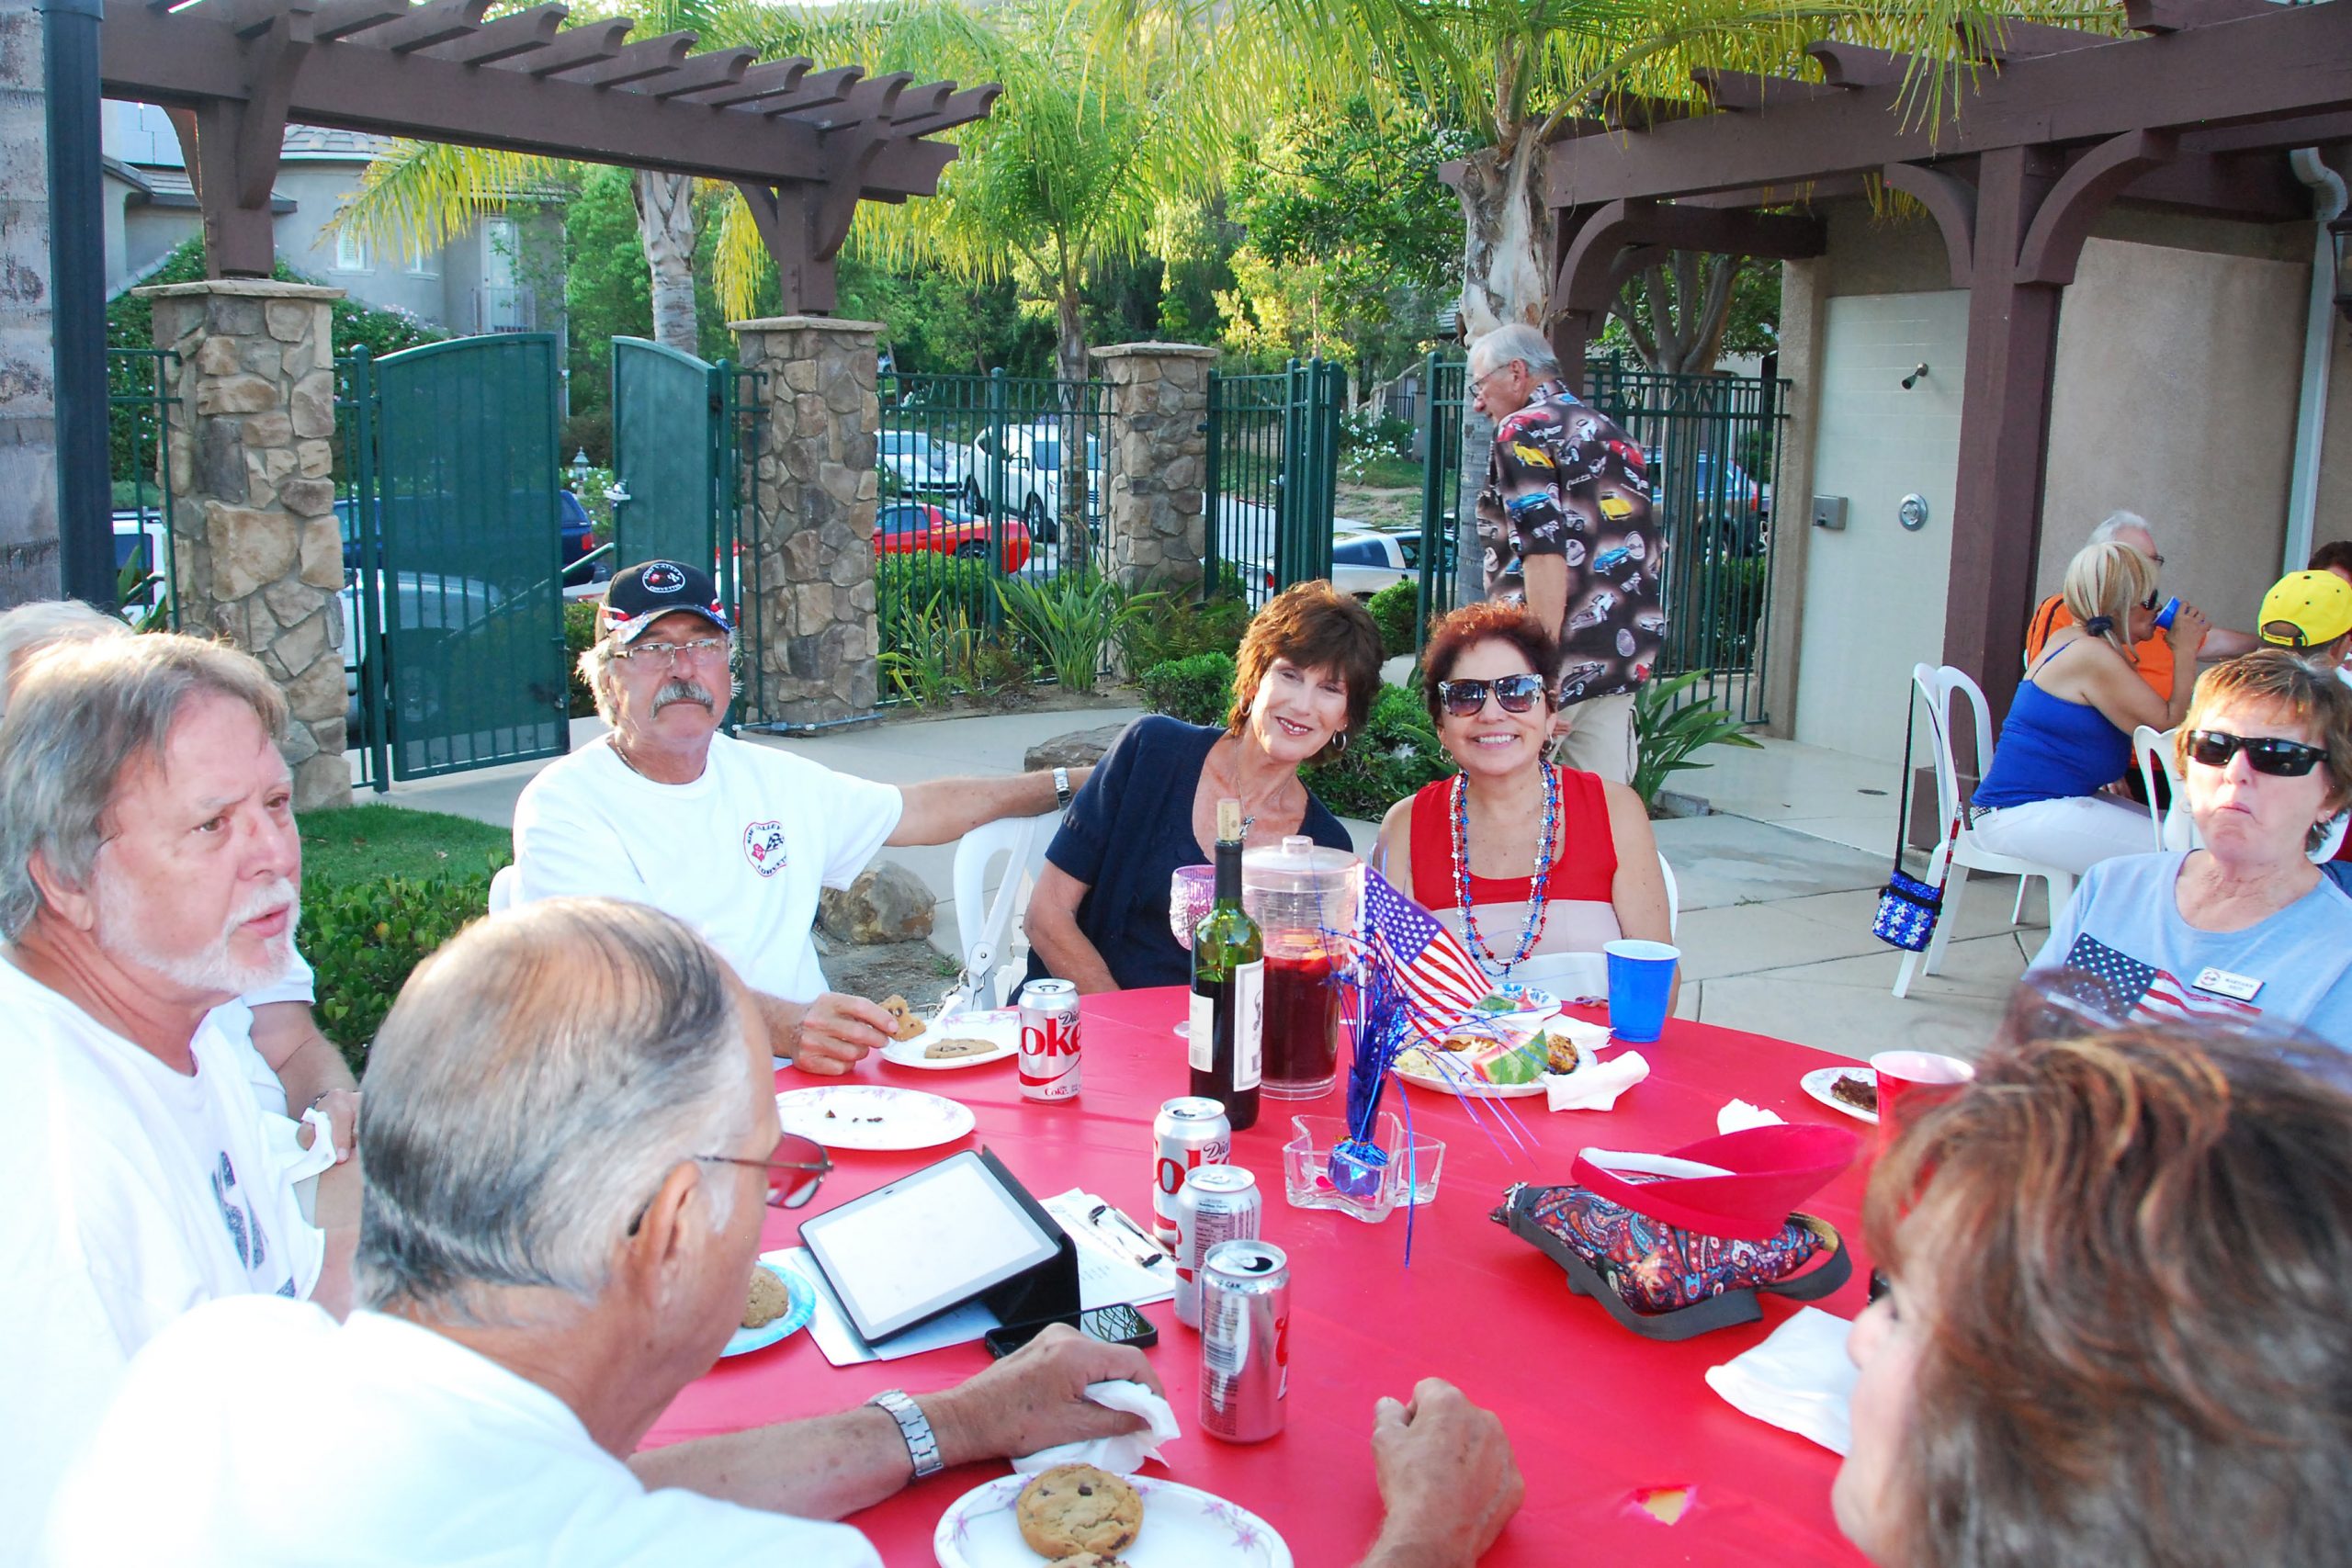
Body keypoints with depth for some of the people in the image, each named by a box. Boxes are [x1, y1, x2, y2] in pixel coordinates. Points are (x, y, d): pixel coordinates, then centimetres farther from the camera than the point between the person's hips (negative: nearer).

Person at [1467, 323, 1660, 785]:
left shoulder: (1523, 431, -7)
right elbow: (1651, 553, 21)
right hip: (1625, 661, 8)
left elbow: (1545, 553, -18)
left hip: (1565, 661, -8)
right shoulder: (1613, 436, 19)